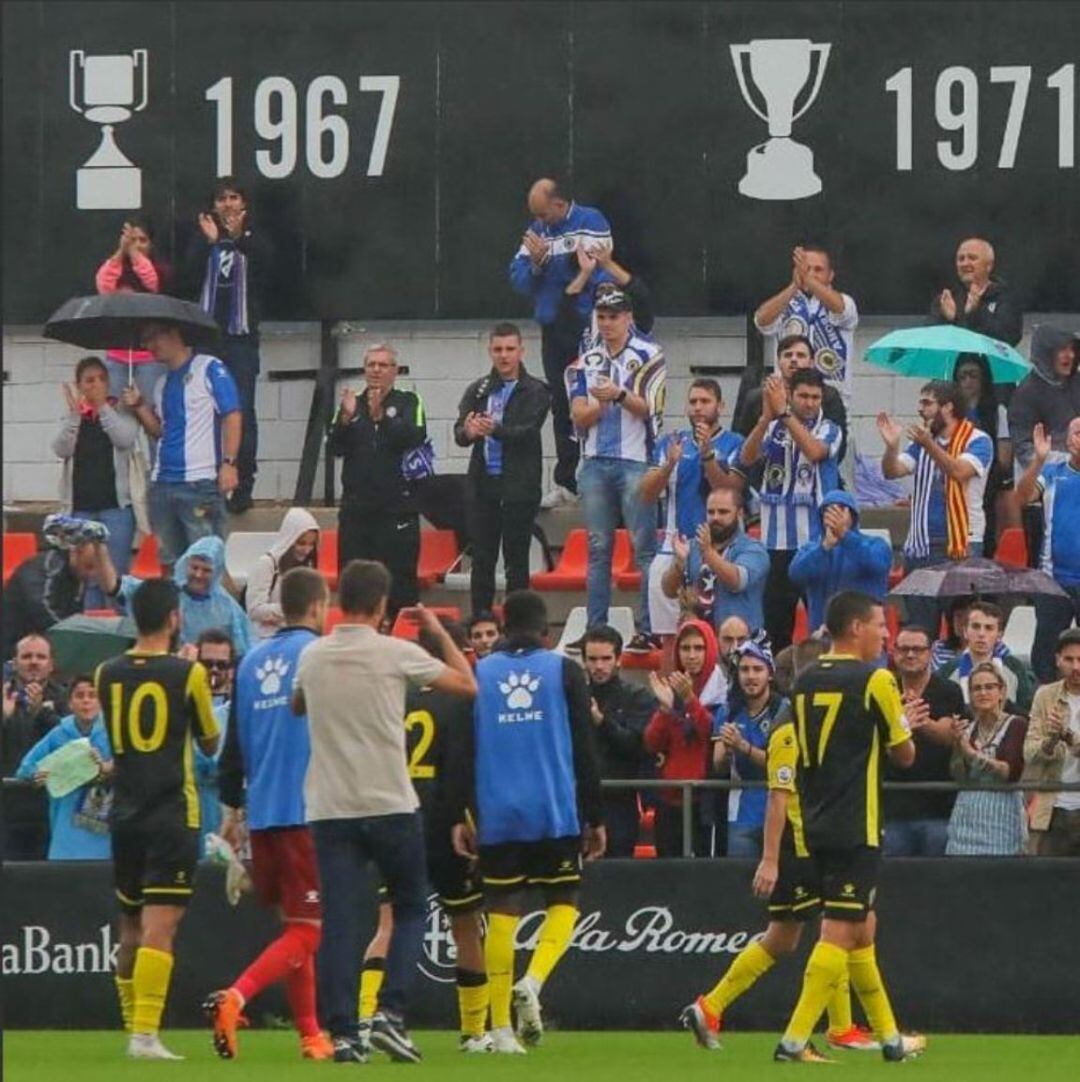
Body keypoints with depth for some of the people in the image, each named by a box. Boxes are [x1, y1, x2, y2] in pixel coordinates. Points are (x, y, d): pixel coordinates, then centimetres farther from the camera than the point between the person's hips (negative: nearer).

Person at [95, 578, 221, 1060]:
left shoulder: (107, 674, 4)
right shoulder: (188, 673, -7)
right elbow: (211, 744, 6)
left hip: (124, 815, 5)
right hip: (172, 816, -5)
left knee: (130, 927, 16)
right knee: (159, 927, -10)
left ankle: (132, 1027, 24)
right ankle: (145, 1034, -19)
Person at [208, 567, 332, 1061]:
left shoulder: (253, 660, 11)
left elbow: (233, 742, 13)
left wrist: (232, 807, 20)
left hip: (261, 812, 6)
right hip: (309, 811, -6)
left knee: (293, 923, 17)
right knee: (305, 930, -6)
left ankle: (310, 1034, 16)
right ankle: (234, 998, -27)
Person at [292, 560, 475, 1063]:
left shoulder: (312, 657, 4)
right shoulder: (396, 654, -7)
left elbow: (296, 705, 26)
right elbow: (467, 684, 3)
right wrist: (440, 632, 16)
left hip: (329, 810, 3)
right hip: (390, 807, -3)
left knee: (339, 922, 1)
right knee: (410, 909, 12)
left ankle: (342, 1032, -6)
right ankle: (390, 1012, -4)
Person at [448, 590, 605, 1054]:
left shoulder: (479, 674, 6)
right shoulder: (564, 671, 2)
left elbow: (463, 750, 2)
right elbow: (584, 750, 2)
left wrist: (460, 815, 6)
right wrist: (594, 818, 7)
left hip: (496, 817, 1)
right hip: (555, 813, -1)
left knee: (501, 915, 4)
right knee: (563, 904, 10)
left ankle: (501, 1028, 0)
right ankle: (533, 982, -17)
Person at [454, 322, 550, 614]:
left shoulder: (534, 391, 1)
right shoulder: (478, 390, 12)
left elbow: (528, 432, -14)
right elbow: (459, 433, 1)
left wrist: (495, 430, -33)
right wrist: (469, 432, -24)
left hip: (518, 487, -4)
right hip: (482, 484, 4)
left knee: (516, 560, -1)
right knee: (481, 560, 5)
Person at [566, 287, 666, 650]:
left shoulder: (648, 356, 0)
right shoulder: (586, 363, 14)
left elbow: (647, 408, -7)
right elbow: (580, 417, 7)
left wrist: (620, 395, -25)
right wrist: (601, 402, -12)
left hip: (636, 460, -5)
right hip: (595, 462, 5)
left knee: (644, 547, -7)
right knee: (598, 548, 7)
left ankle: (649, 630, -7)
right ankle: (595, 630, 10)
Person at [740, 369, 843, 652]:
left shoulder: (829, 430, 2)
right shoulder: (773, 428, 7)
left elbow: (814, 451, -19)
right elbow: (747, 458, -9)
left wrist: (783, 412, -22)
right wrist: (766, 417, -23)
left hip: (816, 540, -2)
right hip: (776, 540, 2)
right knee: (776, 617, 4)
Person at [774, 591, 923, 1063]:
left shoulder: (806, 681, 10)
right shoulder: (874, 681, -10)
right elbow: (904, 754, -3)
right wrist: (905, 728, 22)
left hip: (815, 825, 8)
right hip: (855, 828, -8)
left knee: (863, 930, 17)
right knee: (839, 932, -7)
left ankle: (889, 1037, 25)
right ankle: (795, 1039, -13)